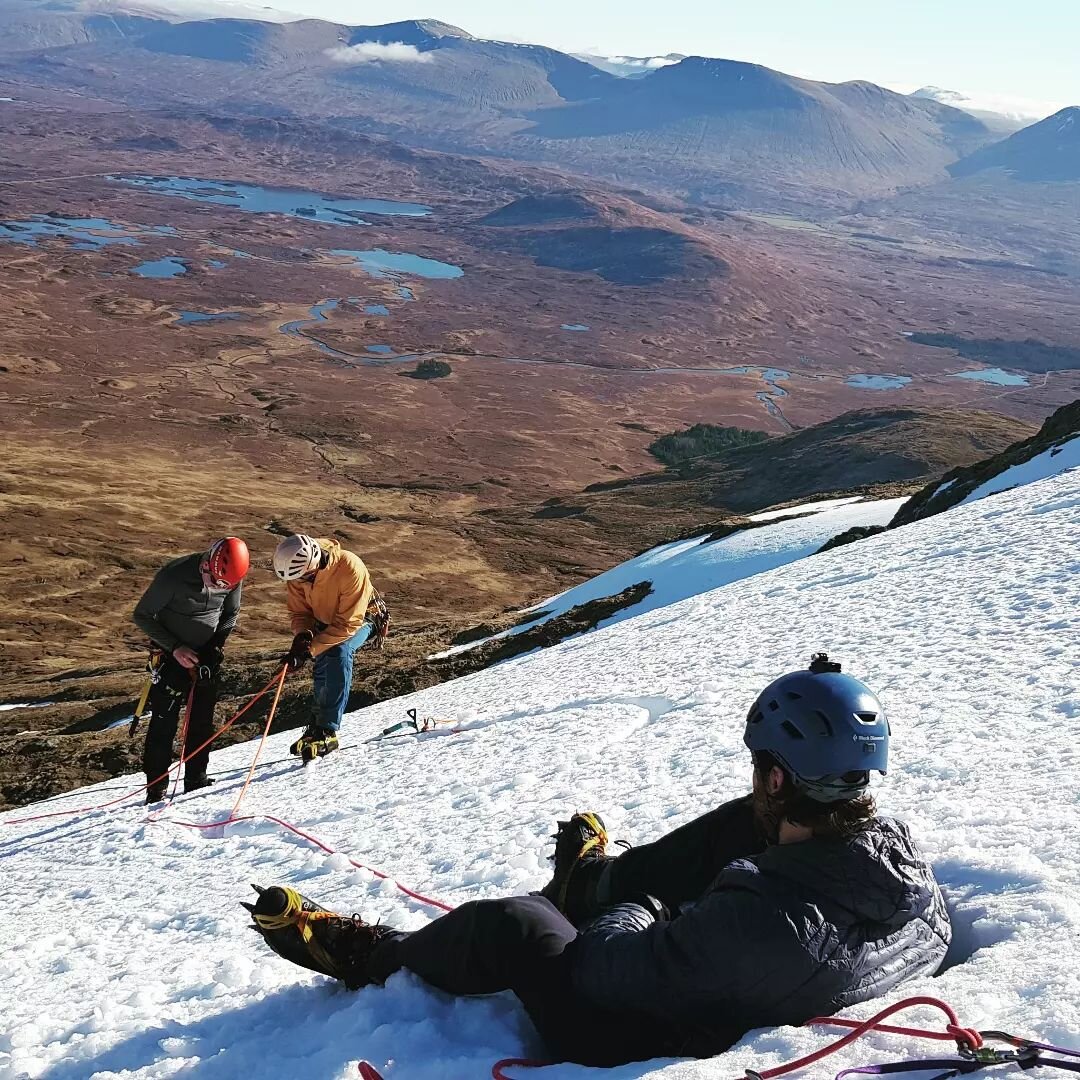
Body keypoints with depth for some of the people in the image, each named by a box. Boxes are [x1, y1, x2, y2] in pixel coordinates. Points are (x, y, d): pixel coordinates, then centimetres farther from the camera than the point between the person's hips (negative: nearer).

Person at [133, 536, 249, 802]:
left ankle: (197, 780, 17)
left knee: (203, 721, 6)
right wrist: (175, 647, -20)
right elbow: (141, 616, -15)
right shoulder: (173, 576, -26)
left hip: (206, 657, 4)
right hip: (172, 656, -4)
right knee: (164, 720, -6)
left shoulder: (232, 577, -13)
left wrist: (216, 646, -9)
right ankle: (156, 788, 1)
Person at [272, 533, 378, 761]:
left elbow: (348, 624, -34)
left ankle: (326, 730, -30)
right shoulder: (298, 572, -21)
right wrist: (302, 636, -31)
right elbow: (299, 612, -8)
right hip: (325, 622, 6)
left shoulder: (350, 568, -38)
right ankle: (318, 724, 4)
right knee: (323, 660, -16)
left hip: (359, 619, -6)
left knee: (339, 651, -31)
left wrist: (310, 649, -39)